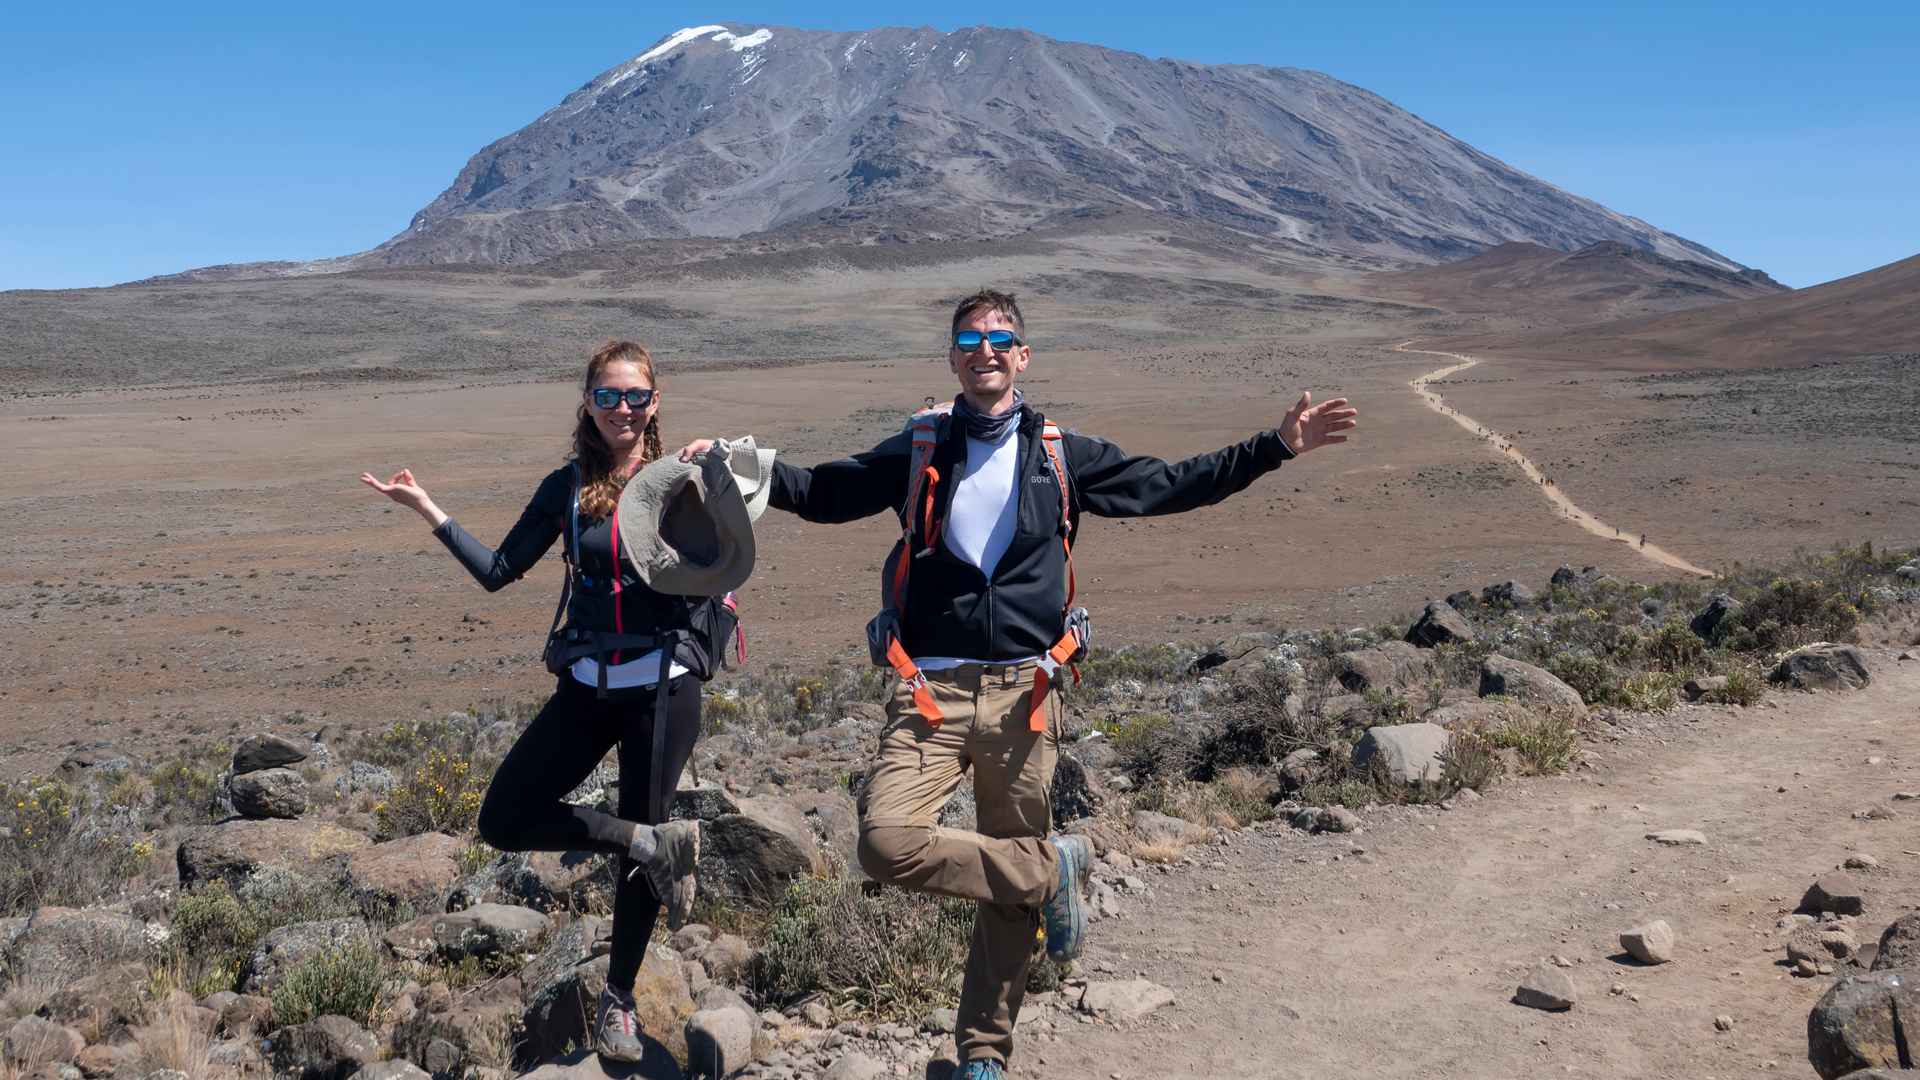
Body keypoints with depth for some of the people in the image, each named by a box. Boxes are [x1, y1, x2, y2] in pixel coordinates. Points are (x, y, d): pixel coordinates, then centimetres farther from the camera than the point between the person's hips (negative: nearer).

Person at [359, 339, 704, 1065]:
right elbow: (497, 572, 2)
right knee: (504, 821, -5)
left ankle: (619, 999, 27)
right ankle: (657, 843, 5)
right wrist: (427, 510, -5)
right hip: (587, 686, 3)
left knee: (640, 848, 5)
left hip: (663, 687, -3)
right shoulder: (567, 488, 2)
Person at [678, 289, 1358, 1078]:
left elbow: (1171, 486, 14)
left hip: (1023, 695, 0)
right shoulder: (918, 453, 9)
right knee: (887, 842, -23)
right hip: (931, 691, 0)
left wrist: (1278, 446, 9)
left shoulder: (1064, 457, 9)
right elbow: (821, 492, 18)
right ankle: (1052, 869, 0)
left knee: (1011, 895, 8)